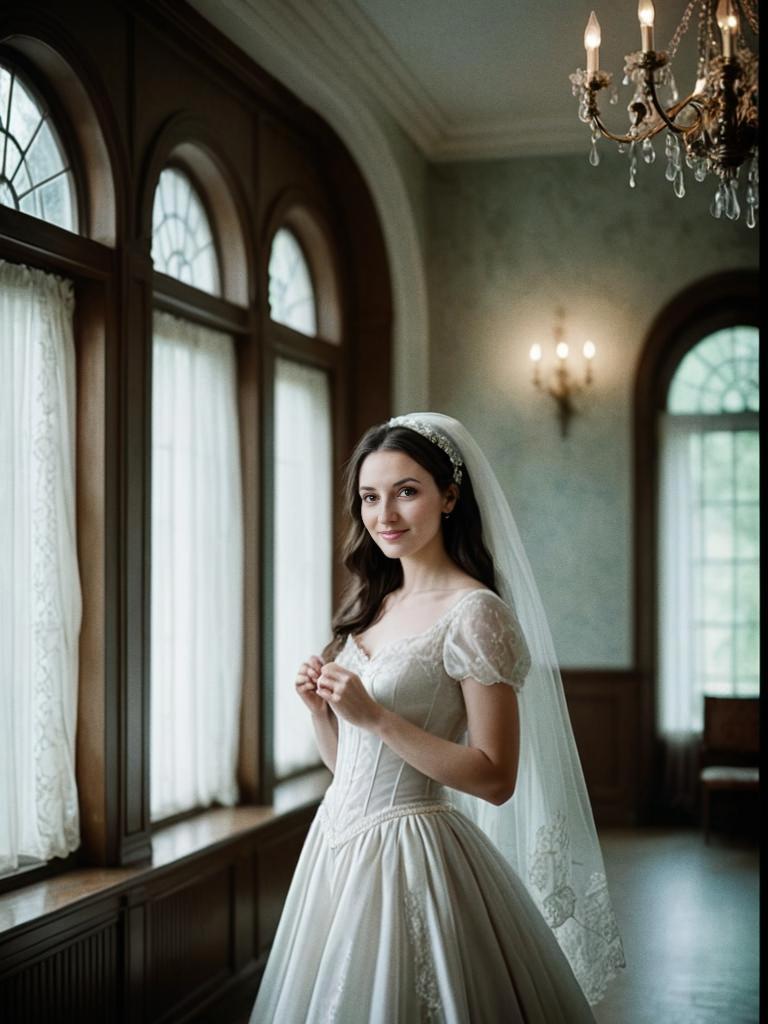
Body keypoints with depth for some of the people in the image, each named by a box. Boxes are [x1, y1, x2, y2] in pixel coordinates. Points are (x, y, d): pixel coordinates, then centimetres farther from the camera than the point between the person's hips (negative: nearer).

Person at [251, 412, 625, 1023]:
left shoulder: (475, 613, -14)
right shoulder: (372, 605, 9)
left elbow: (496, 779, -18)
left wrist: (375, 716, -22)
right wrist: (320, 707, -5)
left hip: (409, 851, -7)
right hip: (338, 843, 8)